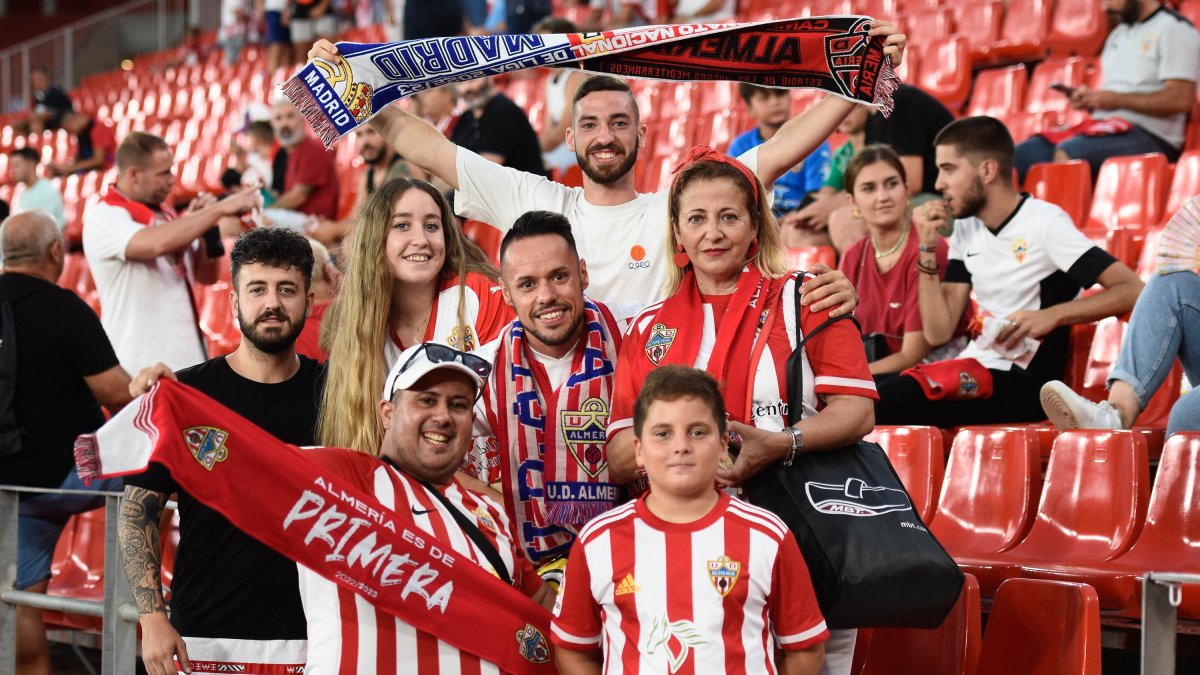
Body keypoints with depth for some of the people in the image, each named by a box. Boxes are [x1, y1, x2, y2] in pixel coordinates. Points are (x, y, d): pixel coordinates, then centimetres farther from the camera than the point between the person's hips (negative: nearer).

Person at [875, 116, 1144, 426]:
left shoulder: (1044, 223, -9)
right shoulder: (965, 229, 13)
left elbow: (1132, 290, -16)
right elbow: (939, 332, 8)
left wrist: (1051, 316, -26)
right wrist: (928, 250, -1)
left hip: (1023, 384, -7)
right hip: (976, 368, 7)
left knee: (893, 399, -28)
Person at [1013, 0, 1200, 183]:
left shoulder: (1174, 28, -3)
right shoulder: (1118, 34, 24)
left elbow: (1180, 99, -15)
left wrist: (1116, 100, -12)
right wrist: (1089, 99, 2)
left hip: (1149, 137, -8)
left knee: (1065, 153, -34)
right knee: (1011, 159, -12)